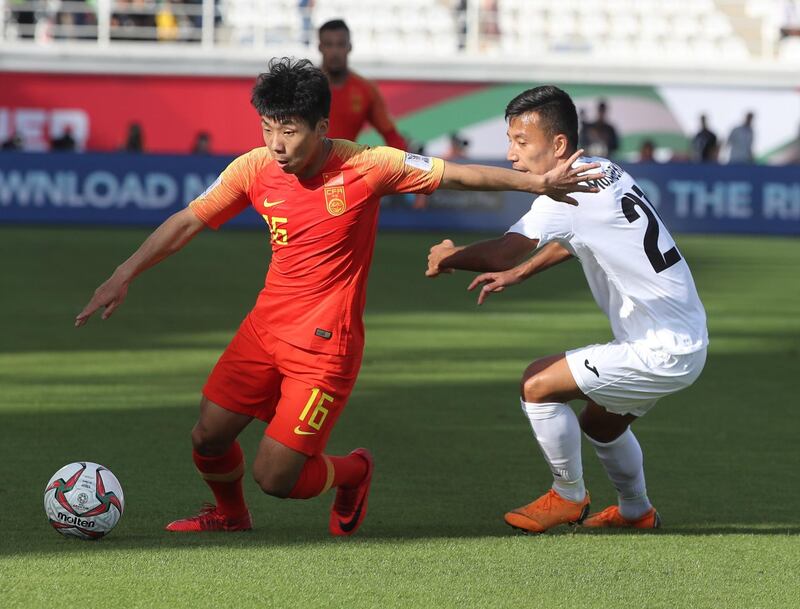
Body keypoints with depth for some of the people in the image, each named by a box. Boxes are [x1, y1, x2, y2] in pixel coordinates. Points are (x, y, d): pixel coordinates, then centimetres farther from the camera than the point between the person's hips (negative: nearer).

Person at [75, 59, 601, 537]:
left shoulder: (366, 167, -15)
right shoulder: (255, 169, -5)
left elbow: (456, 175, -7)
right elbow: (188, 222, 4)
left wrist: (539, 183, -10)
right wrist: (124, 276, -2)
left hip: (326, 343, -5)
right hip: (266, 326, 5)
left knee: (275, 477, -10)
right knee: (208, 438, 2)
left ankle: (353, 472, 24)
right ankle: (230, 515, 36)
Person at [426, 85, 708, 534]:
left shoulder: (571, 192, -21)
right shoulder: (604, 173, 8)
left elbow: (503, 253, -30)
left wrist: (448, 256, -12)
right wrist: (517, 274, 21)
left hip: (662, 353, -10)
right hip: (686, 341, 10)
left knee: (538, 385, -10)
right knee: (600, 422, 28)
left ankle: (569, 497, 7)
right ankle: (637, 511, 46)